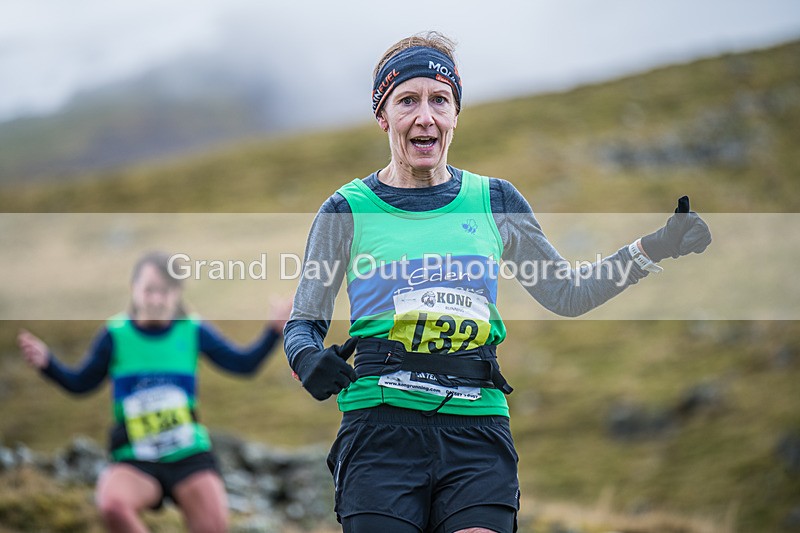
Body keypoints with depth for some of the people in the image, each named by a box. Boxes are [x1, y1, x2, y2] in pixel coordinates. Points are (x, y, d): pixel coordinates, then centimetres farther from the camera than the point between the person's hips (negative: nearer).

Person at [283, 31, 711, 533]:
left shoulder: (494, 201, 12)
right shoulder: (347, 210, 5)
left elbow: (567, 293, 19)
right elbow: (304, 321, 9)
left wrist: (657, 248, 12)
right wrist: (309, 359, -13)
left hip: (478, 431, 2)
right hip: (381, 425, -2)